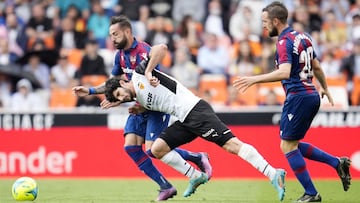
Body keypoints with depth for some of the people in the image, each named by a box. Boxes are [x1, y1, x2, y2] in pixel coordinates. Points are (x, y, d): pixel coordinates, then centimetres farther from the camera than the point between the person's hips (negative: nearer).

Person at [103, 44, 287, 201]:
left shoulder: (139, 74, 2)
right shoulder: (140, 101, 24)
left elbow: (161, 47, -7)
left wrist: (148, 71, -11)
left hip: (194, 108, -9)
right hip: (184, 121, 9)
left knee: (230, 144, -19)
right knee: (157, 149, 4)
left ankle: (274, 175, -26)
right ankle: (196, 178, 8)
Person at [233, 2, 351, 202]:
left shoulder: (285, 42, -15)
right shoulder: (303, 37, 12)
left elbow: (284, 73, -30)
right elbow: (317, 67, 22)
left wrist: (254, 79, -32)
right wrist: (325, 88, 38)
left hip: (298, 97, -9)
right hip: (312, 95, 9)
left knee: (288, 146, -1)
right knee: (293, 144, 17)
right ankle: (337, 163, 11)